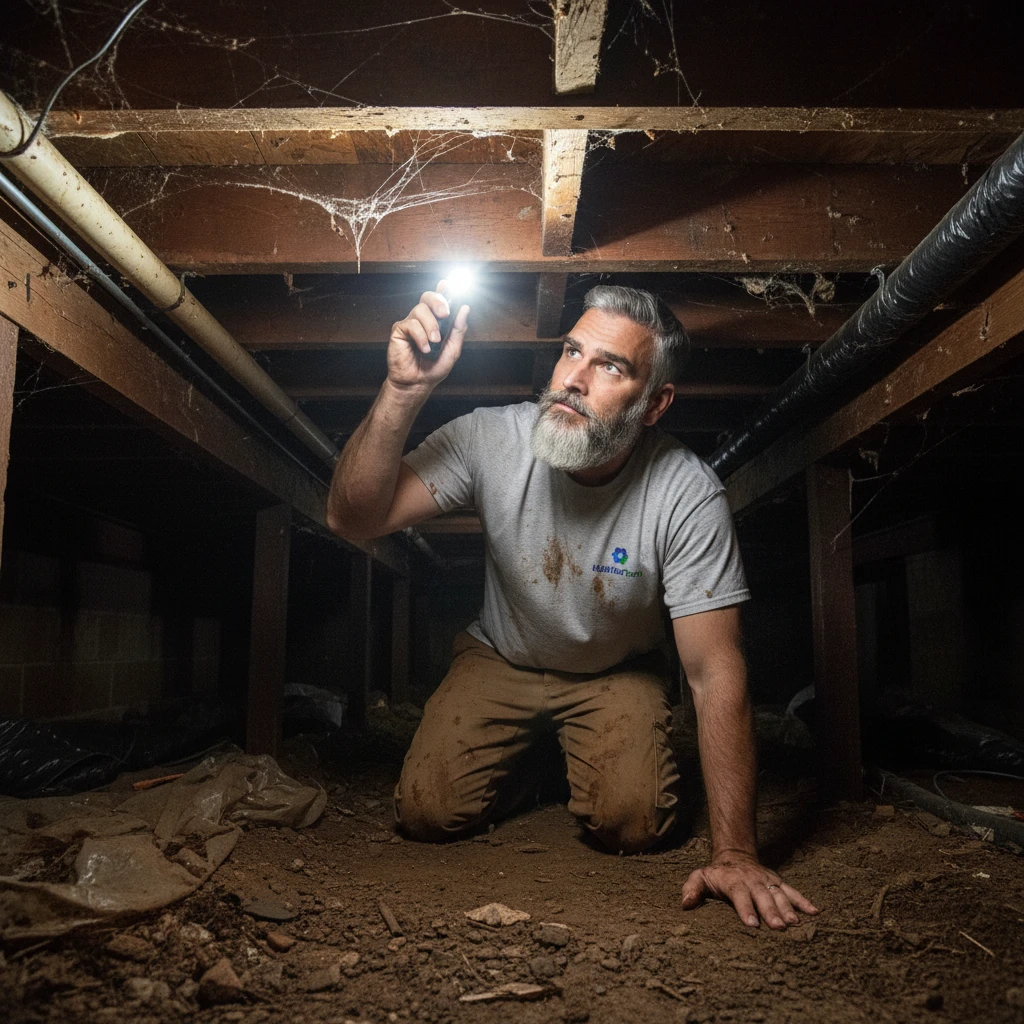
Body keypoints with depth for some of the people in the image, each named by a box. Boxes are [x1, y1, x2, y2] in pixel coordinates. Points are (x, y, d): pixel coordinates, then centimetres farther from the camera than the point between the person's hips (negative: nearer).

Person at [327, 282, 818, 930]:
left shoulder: (688, 496, -28)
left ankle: (583, 761, 16)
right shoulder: (492, 439, -24)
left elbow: (715, 671, -27)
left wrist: (734, 850, -32)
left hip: (618, 673, -1)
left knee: (633, 823, -22)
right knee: (428, 814, -12)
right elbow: (353, 520, -28)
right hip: (501, 659, 2)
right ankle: (522, 763, 23)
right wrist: (406, 389, -43)